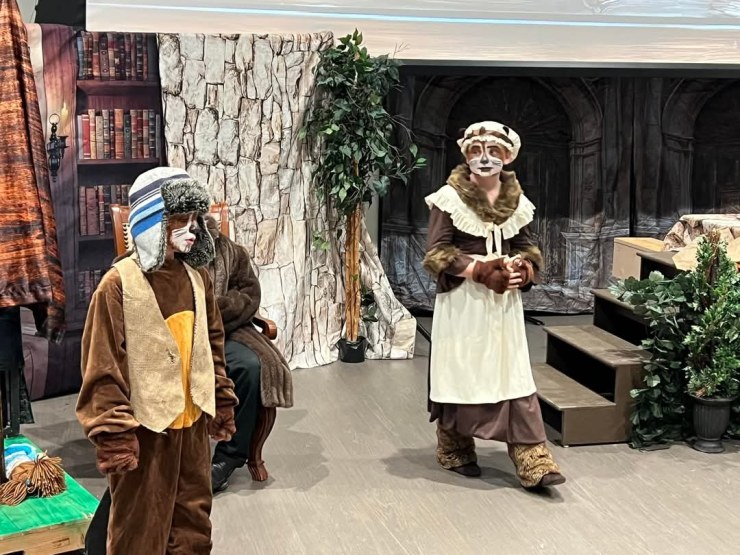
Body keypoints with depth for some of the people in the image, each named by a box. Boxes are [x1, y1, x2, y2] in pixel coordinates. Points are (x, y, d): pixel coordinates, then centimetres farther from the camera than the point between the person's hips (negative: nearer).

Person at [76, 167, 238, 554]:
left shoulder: (197, 277, 3)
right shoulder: (119, 284, -16)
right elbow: (102, 366, -16)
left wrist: (222, 402, 15)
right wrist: (113, 435, -17)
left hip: (192, 421, 6)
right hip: (145, 427, -6)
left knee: (194, 521, 19)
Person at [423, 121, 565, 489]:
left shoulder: (516, 201, 9)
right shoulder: (450, 198, -5)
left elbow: (527, 248, 15)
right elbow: (435, 254, -9)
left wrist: (523, 270, -9)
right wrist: (480, 270, -20)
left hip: (505, 301, 4)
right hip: (463, 302, -4)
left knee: (515, 377, 0)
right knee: (460, 374, 6)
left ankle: (532, 462, 0)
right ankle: (454, 452, 24)